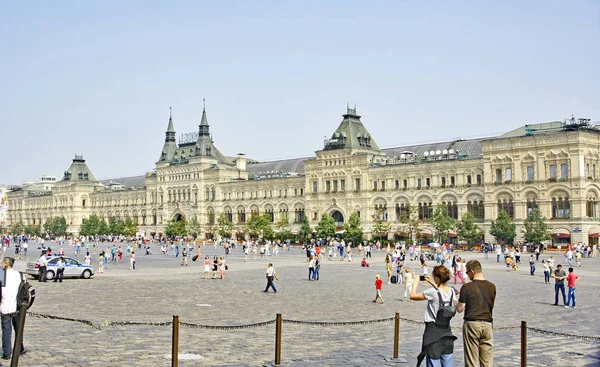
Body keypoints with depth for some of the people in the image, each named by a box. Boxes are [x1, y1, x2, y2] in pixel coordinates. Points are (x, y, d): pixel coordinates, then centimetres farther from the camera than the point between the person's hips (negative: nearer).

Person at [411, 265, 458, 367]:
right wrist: (433, 284, 25)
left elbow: (413, 296, -10)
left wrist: (416, 282, 3)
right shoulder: (452, 291, 1)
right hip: (447, 331, 6)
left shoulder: (432, 292, -17)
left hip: (433, 331, -6)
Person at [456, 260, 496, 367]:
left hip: (472, 324, -4)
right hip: (487, 324, 4)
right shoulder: (492, 286, 4)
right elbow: (491, 305, 15)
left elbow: (460, 309, -7)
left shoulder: (467, 287, -10)